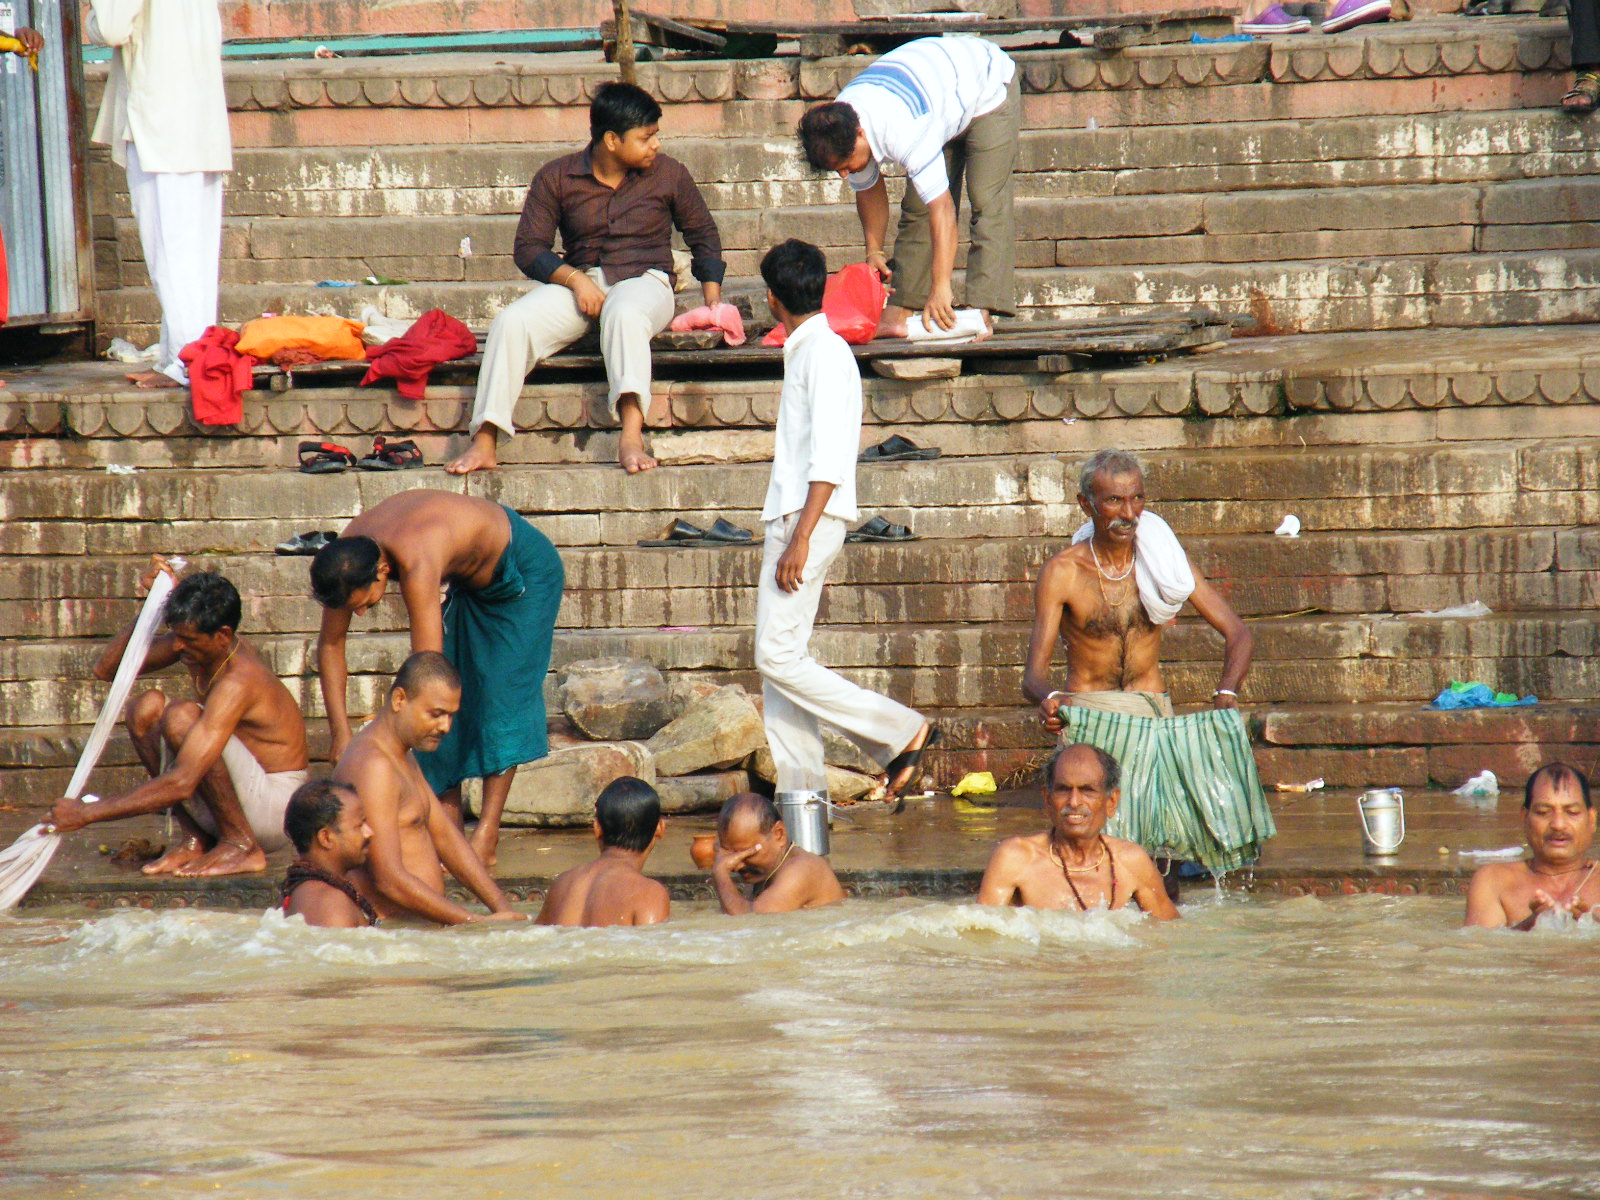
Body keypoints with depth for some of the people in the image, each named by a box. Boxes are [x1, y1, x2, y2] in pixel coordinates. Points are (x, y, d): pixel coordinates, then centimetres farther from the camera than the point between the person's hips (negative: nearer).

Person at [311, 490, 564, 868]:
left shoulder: (417, 565, -43)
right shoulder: (346, 556, -21)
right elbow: (330, 644, -11)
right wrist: (341, 734, -17)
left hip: (526, 572, -8)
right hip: (470, 580, 8)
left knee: (500, 697, -14)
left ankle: (485, 839, -15)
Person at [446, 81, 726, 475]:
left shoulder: (669, 174, 5)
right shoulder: (556, 178, 2)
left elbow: (703, 235, 17)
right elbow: (529, 247, 1)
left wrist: (714, 303, 7)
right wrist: (574, 279, -16)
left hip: (643, 280, -2)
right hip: (578, 279, 2)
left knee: (624, 314, -39)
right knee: (512, 321, -26)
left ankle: (632, 437, -56)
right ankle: (483, 443, -27)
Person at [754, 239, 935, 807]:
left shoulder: (825, 352, -11)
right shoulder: (804, 351, 18)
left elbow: (830, 458, -19)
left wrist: (800, 537, -24)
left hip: (810, 517, -10)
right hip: (790, 517, 10)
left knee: (778, 656, -13)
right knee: (777, 660, 6)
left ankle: (902, 732, -11)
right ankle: (801, 789, 4)